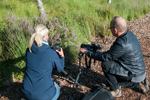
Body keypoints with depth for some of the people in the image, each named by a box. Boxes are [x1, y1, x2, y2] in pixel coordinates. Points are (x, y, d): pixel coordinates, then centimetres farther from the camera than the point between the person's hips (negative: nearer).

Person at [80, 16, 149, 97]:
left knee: (106, 65, -19)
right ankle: (139, 84, 21)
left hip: (135, 74, -9)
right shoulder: (129, 34, -3)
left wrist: (88, 52, -13)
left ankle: (115, 91, -2)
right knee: (115, 80, 25)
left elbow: (106, 57, -23)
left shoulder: (122, 43, -33)